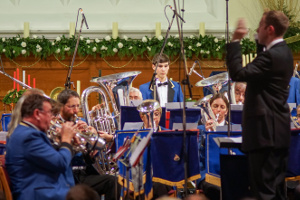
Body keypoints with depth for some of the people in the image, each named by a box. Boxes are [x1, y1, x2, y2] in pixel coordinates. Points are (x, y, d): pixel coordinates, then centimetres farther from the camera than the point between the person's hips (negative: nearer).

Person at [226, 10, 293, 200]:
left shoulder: (272, 56, -19)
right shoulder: (284, 52, 12)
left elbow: (238, 73, -22)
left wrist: (235, 41, -16)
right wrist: (259, 42, 19)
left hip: (266, 130, -10)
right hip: (278, 129, 10)